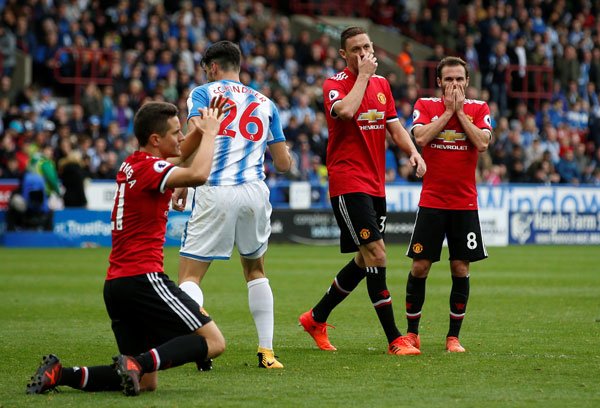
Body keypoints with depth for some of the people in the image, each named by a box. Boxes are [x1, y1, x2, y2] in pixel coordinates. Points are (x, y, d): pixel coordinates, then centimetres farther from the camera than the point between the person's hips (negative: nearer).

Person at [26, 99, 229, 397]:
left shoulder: (132, 165, 17)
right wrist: (209, 132, -12)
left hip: (115, 283, 9)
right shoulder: (149, 168, -10)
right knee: (213, 341, -9)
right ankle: (138, 362, -25)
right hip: (143, 277, -9)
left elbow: (179, 155, 37)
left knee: (146, 382, 9)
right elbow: (198, 175, -28)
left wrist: (200, 131, 19)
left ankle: (60, 374, -1)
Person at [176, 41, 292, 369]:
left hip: (215, 192, -4)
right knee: (256, 271, 24)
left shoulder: (203, 93, 7)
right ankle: (267, 351, 16)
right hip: (255, 193, 4)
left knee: (189, 276, 0)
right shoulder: (265, 103, 19)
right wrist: (286, 153, 39)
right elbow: (283, 164, 17)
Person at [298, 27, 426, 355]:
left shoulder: (381, 84, 14)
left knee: (365, 260, 13)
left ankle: (316, 318, 29)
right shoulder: (334, 84, -7)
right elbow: (344, 111, -28)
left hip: (375, 185, 8)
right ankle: (395, 340, -12)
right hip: (348, 183, -8)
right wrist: (363, 75, -17)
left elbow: (395, 127, 16)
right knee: (376, 255, -14)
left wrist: (413, 152, -2)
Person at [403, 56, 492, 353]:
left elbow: (482, 143, -12)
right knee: (420, 266, -2)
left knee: (460, 269, 0)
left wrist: (460, 111, -9)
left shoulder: (479, 109, 5)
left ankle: (453, 337, 9)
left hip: (465, 203, 1)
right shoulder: (425, 105, 3)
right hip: (431, 202, -1)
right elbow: (420, 137, -14)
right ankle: (412, 333, 10)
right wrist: (447, 111, -11)